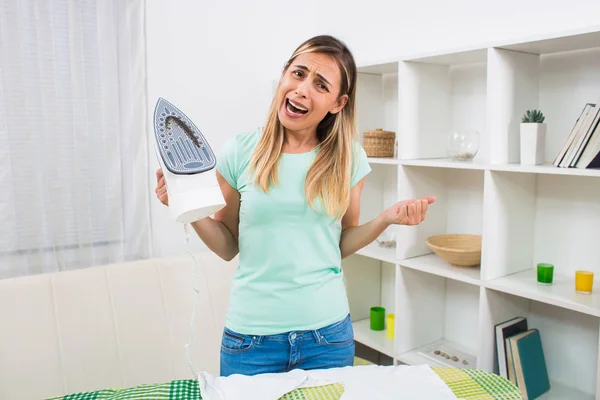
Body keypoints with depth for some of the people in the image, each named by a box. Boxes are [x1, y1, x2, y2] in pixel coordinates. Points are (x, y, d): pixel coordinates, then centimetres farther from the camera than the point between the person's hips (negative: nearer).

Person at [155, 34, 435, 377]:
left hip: (327, 332, 1)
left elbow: (341, 243, 6)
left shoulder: (349, 159, -3)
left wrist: (387, 218, -9)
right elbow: (229, 247, 1)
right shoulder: (240, 152, -6)